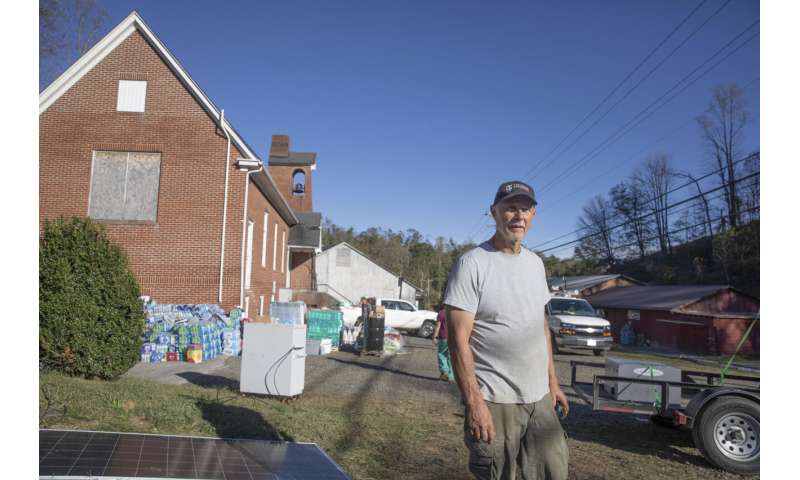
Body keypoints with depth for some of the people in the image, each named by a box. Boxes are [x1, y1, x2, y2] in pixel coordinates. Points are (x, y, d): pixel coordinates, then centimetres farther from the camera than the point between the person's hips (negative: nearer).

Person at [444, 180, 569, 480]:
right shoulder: (472, 264, -13)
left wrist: (552, 382, 16)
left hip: (540, 398, 7)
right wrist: (473, 402, -20)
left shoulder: (535, 263, 10)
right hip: (494, 402, -7)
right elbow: (458, 339, -16)